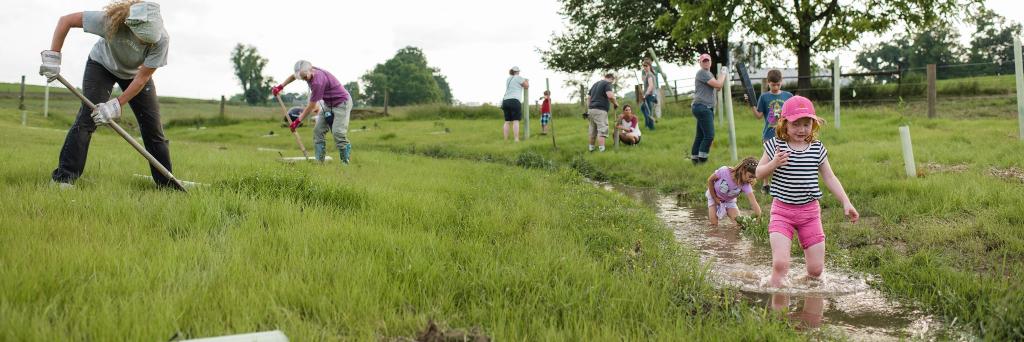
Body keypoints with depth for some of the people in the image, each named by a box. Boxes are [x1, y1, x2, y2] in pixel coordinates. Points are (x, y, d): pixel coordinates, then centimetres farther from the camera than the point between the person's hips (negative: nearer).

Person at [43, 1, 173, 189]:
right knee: (87, 117, -17)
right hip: (102, 65, -1)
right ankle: (63, 178, -13)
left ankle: (167, 185, 2)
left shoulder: (161, 40, -35)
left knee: (153, 126, -5)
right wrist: (52, 56, -27)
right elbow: (65, 20, -24)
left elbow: (142, 78, -26)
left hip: (135, 73, 1)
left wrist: (116, 104, -28)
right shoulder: (110, 19, -38)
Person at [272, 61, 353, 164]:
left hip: (342, 102, -9)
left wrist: (298, 121, -13)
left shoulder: (318, 81, -32)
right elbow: (293, 76, 21)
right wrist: (280, 86, 18)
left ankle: (346, 163, -15)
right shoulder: (308, 72, -6)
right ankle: (319, 161, 1)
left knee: (338, 132, -20)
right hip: (328, 104, 9)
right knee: (318, 130, 0)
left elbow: (311, 106, -22)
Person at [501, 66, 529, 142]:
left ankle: (505, 140, -1)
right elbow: (526, 86, 8)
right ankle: (516, 140, -19)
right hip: (514, 101, -7)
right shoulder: (518, 77, 1)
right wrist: (527, 82, 30)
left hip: (505, 101, 7)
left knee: (507, 122, 5)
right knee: (516, 121, -10)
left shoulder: (508, 79, 22)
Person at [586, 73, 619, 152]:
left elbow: (588, 98, 21)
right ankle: (601, 150, -15)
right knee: (602, 131, -9)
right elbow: (610, 96, -20)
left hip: (591, 109, 8)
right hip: (600, 110, -8)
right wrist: (616, 103, -3)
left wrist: (588, 110, 22)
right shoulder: (607, 83, -2)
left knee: (593, 130, 18)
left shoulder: (595, 84, 23)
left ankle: (591, 147, 27)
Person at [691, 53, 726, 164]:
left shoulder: (709, 74, 22)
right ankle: (702, 160, -12)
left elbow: (718, 86, 19)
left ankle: (695, 159, 15)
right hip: (702, 107, -10)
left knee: (700, 135, 11)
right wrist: (723, 75, 1)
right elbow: (718, 85, -15)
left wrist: (721, 76, 7)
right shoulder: (702, 73, -9)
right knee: (709, 135, -14)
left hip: (706, 108, 10)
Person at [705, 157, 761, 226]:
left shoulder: (745, 185, -32)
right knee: (714, 224, -12)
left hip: (729, 200, 2)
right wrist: (715, 198, -13)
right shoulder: (725, 171, -37)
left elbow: (754, 204, -37)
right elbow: (710, 180, -19)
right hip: (714, 196, -2)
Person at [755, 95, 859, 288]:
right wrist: (773, 164, -19)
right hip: (782, 210, -2)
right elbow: (759, 174, 2)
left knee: (816, 269, 5)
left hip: (810, 211, 3)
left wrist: (846, 203, 1)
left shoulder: (817, 148, 1)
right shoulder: (775, 145, -5)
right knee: (780, 264, -18)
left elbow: (829, 178, 8)